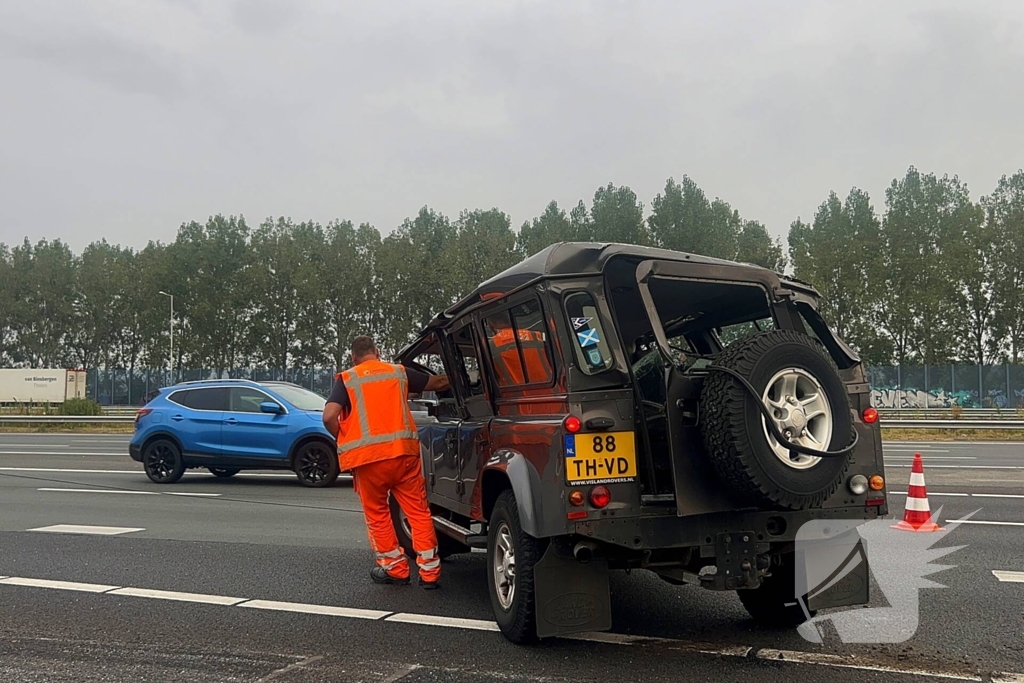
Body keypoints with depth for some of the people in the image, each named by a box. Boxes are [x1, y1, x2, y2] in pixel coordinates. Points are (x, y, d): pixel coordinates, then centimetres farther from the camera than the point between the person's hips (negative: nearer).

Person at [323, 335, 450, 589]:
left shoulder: (347, 379, 5)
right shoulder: (399, 372, 12)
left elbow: (329, 416, -9)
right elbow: (438, 383, 24)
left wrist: (343, 440, 9)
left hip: (367, 456, -2)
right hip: (404, 452, 2)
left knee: (377, 514, 16)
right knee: (418, 511, 9)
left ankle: (395, 568, 20)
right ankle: (429, 571, 10)